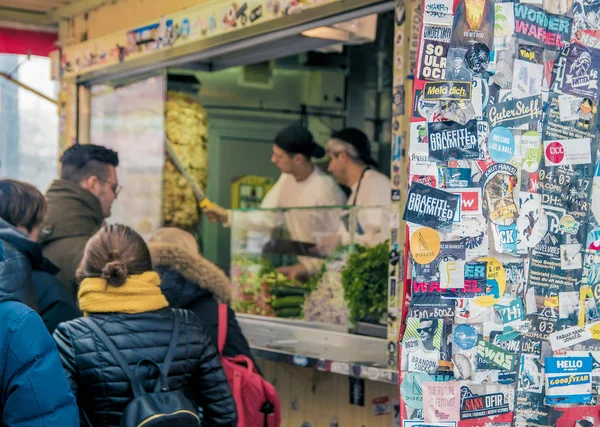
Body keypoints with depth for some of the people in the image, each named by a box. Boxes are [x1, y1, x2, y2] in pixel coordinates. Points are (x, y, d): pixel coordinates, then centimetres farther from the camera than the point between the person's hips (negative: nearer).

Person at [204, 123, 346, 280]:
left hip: (328, 272, -7)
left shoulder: (325, 190, -23)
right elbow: (265, 216, 2)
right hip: (305, 265, 7)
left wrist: (307, 267, -19)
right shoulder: (287, 178, 0)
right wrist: (226, 216, -6)